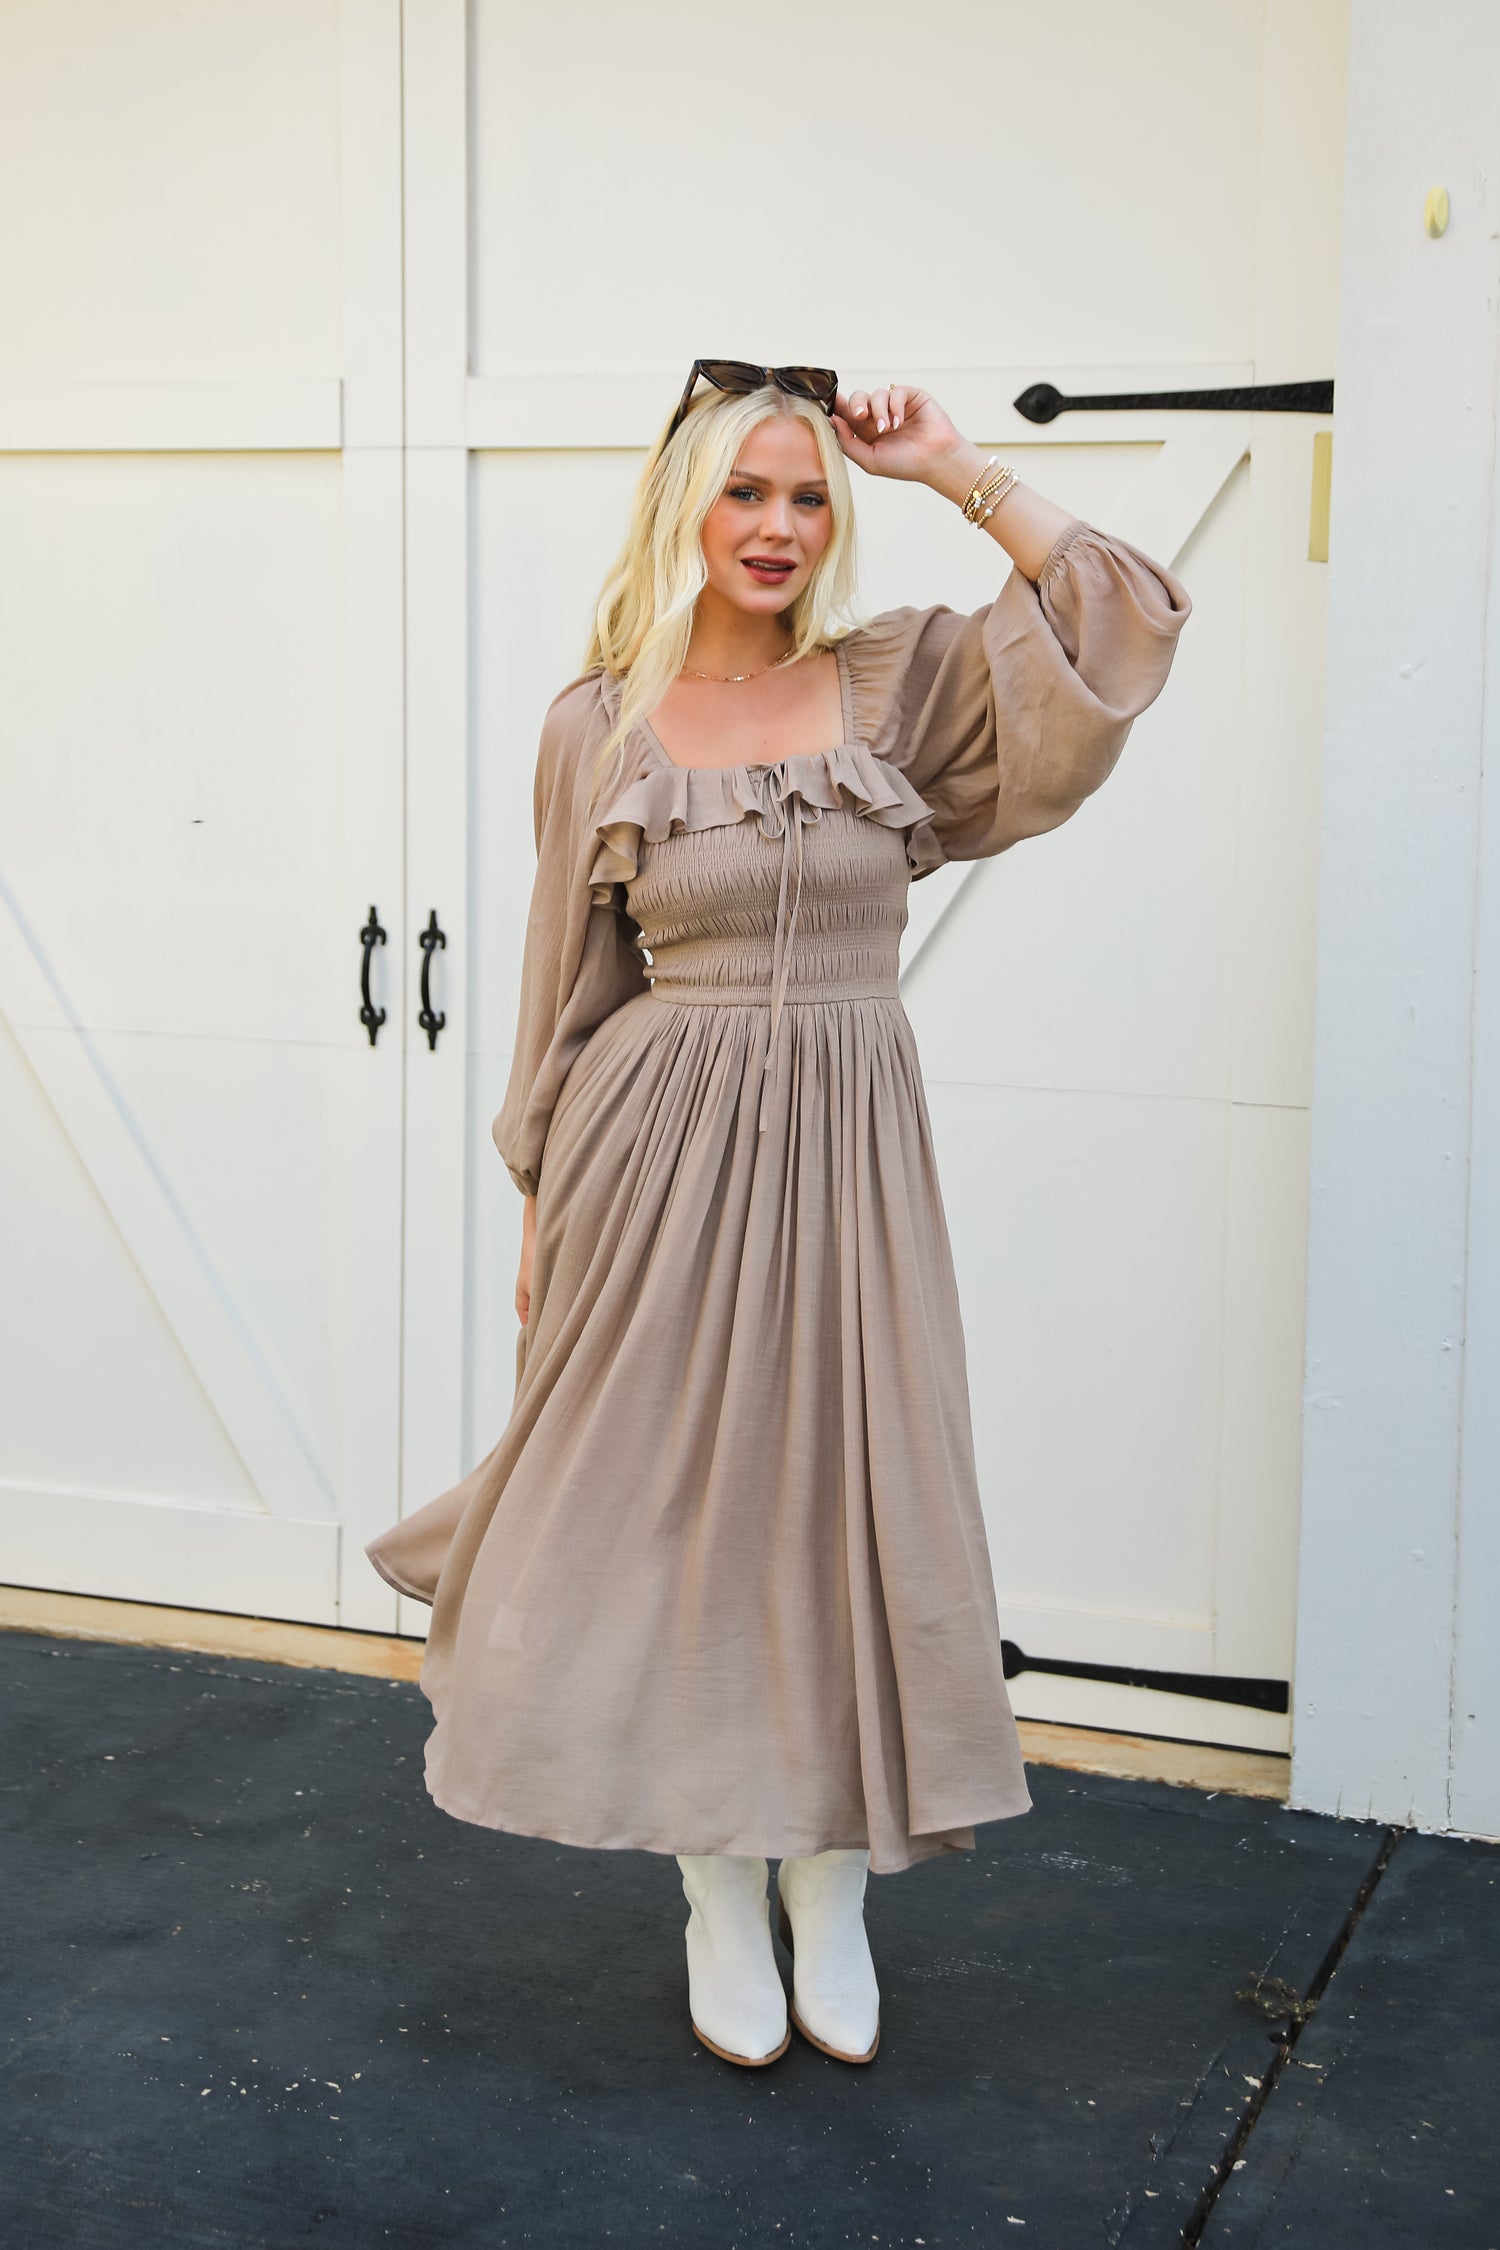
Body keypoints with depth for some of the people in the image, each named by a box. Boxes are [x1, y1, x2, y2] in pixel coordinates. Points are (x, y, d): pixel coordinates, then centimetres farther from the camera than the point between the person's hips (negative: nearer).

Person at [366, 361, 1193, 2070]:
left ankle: (831, 1890, 25)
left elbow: (1111, 628, -6)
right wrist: (541, 1205, 5)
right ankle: (720, 1899, 23)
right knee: (676, 1503, 5)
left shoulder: (897, 686, 3)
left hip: (848, 1159, 1)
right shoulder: (598, 725, 1)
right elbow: (572, 987, 5)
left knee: (844, 1503, 6)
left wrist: (957, 474, -7)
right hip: (663, 1156, -1)